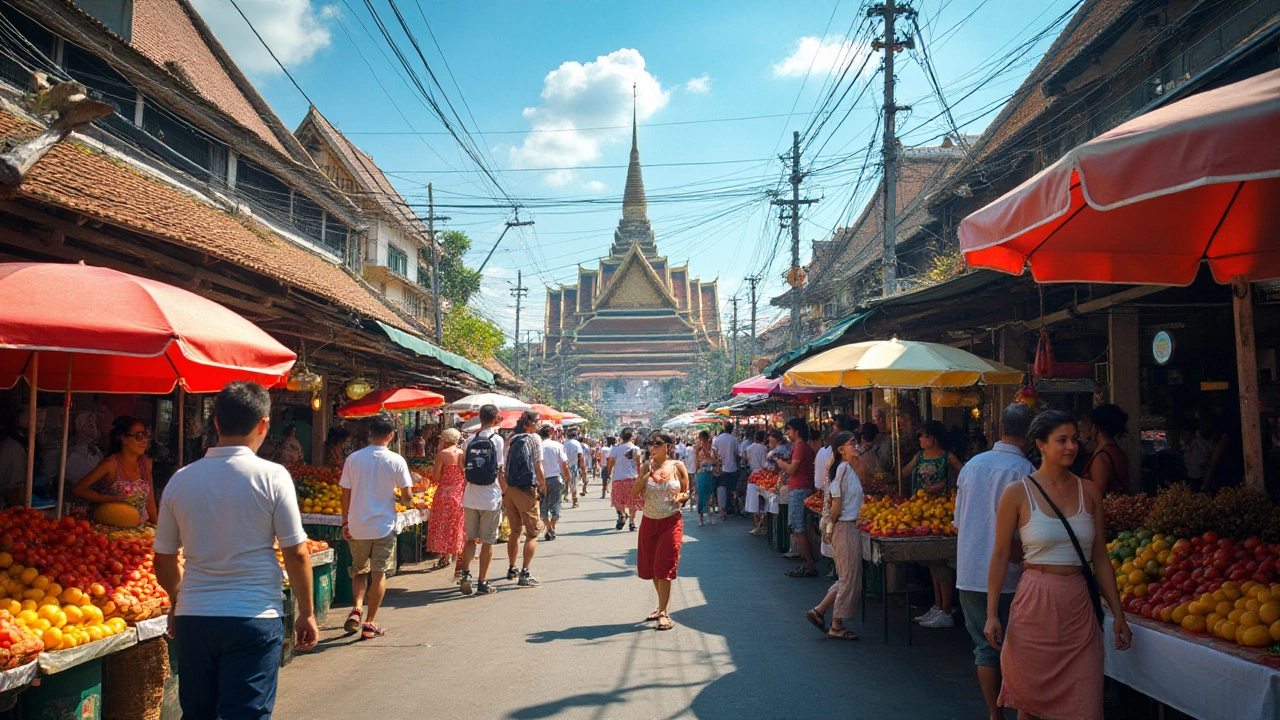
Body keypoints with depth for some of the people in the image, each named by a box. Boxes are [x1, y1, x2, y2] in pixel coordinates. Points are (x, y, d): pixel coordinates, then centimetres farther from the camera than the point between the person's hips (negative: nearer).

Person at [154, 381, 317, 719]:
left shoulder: (180, 480, 1)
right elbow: (296, 553, -9)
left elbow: (164, 560, 9)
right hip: (254, 619, -4)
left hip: (192, 618, 4)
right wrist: (306, 613, 2)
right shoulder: (271, 476, -10)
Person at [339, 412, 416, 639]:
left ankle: (357, 608, 1)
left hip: (357, 526, 2)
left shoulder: (353, 458, -2)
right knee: (378, 574, 8)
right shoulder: (396, 461, -9)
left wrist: (345, 522, 11)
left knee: (359, 571, 20)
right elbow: (407, 497, -7)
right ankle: (370, 624, 11)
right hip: (383, 526, -2)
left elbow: (345, 494, 1)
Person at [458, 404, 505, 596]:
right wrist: (505, 491, 5)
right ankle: (482, 583, 9)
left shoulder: (470, 440, 4)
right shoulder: (497, 440, -9)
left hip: (470, 497, 4)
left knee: (469, 539, 16)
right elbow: (500, 471, -8)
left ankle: (465, 574, 4)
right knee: (488, 541, 5)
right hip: (491, 498, -4)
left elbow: (464, 467, 11)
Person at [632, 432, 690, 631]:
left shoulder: (677, 466, -4)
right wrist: (647, 473, -18)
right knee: (651, 566, 12)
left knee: (664, 566, -7)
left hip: (671, 522, -3)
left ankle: (663, 613, -4)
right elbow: (634, 492, -8)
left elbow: (686, 492, 5)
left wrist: (681, 497, -17)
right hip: (649, 522, 4)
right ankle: (662, 606, 29)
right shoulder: (646, 467, 0)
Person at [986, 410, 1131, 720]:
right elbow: (1001, 556, -3)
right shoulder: (1017, 493, -5)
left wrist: (1118, 614, 10)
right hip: (1036, 603, -3)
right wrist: (992, 614, -6)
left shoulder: (1090, 492, 6)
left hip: (1079, 607, 3)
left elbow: (1100, 557, 11)